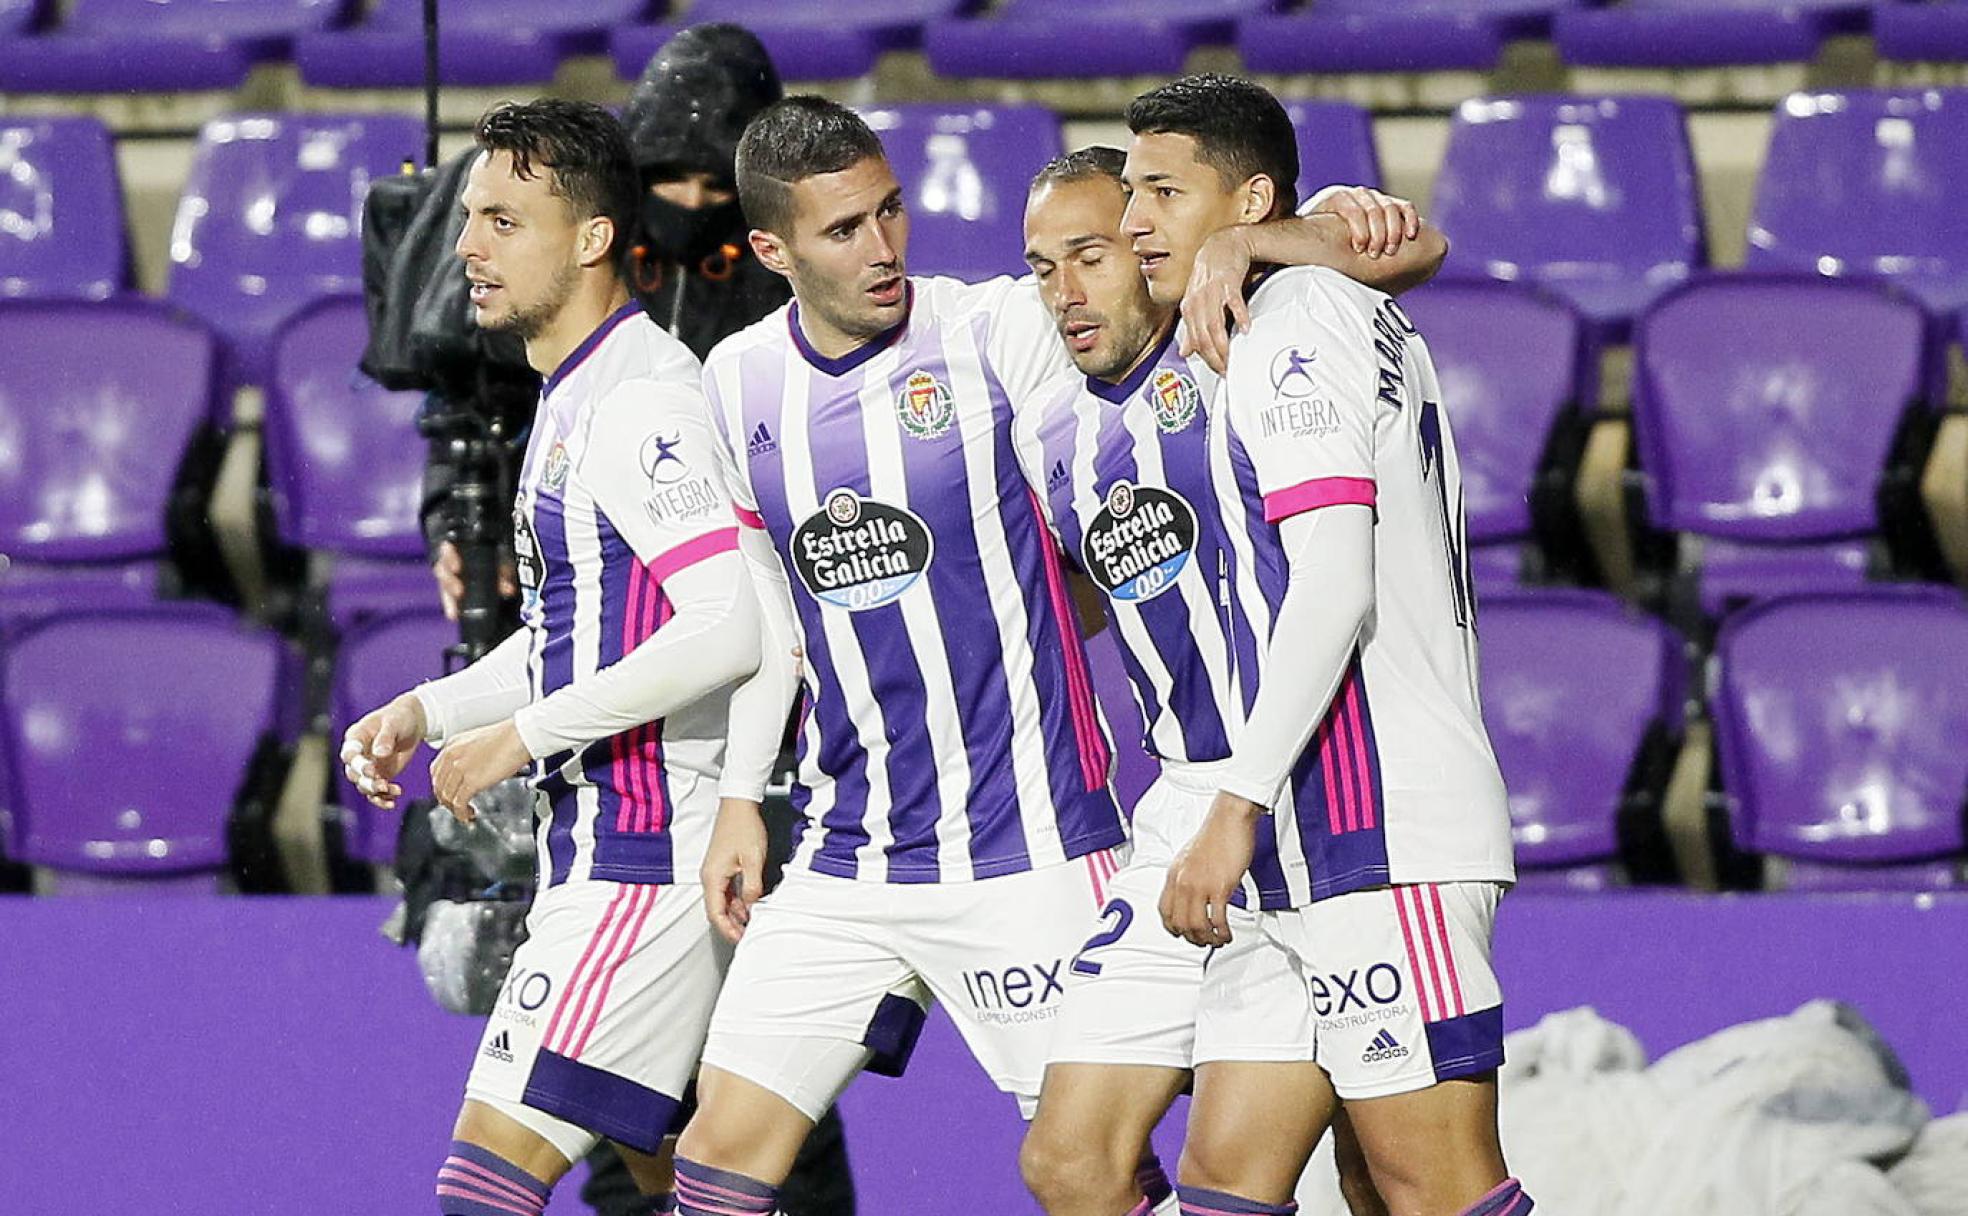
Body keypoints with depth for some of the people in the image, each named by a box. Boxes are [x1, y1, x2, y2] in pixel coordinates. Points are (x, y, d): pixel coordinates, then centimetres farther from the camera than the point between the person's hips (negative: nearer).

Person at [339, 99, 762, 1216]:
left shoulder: (641, 399, -16)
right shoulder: (574, 397, 16)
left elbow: (730, 632, -25)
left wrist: (525, 733, -19)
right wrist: (426, 713, 12)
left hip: (648, 860, -11)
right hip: (605, 850, 11)